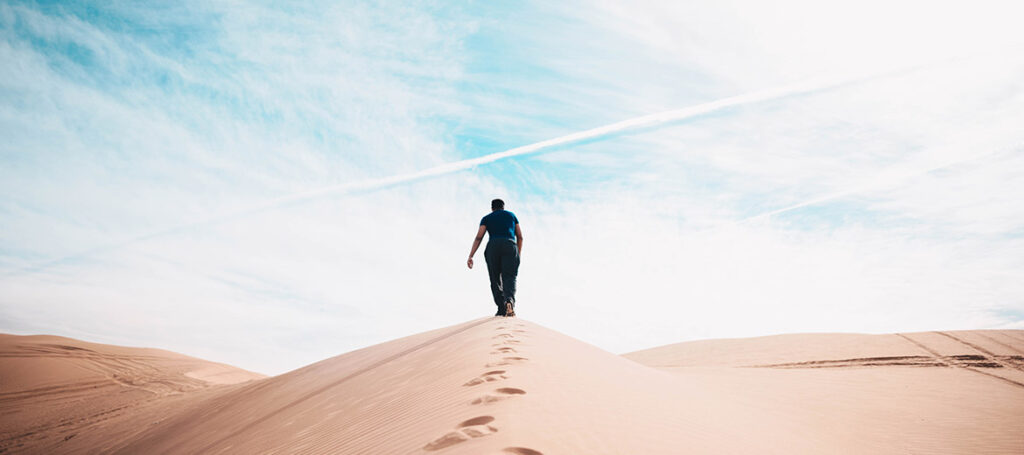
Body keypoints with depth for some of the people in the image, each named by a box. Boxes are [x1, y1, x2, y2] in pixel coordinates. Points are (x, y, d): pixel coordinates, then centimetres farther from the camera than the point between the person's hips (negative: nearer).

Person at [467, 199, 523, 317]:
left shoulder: (487, 218, 22)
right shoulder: (511, 215, 26)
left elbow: (479, 237, 7)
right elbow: (520, 237, 20)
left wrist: (470, 256, 1)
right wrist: (519, 254, 28)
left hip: (493, 246, 0)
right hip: (510, 245, 0)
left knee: (495, 279, 8)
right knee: (509, 277, -5)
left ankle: (502, 308, -1)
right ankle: (509, 300, -32)